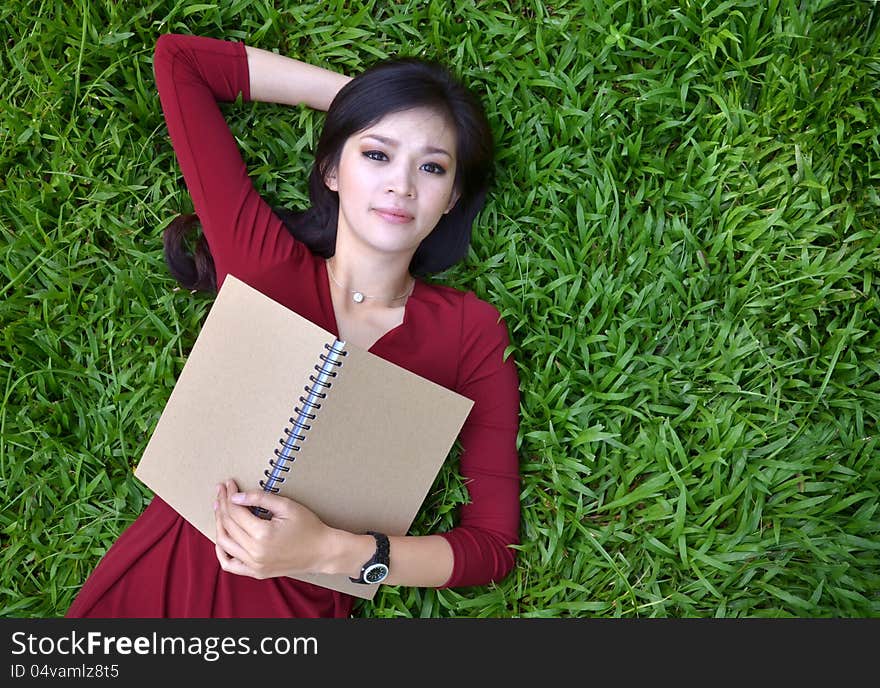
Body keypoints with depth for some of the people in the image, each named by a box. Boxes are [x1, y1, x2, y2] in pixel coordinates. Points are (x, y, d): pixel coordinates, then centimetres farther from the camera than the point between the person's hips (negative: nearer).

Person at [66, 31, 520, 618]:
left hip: (305, 603, 0)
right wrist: (354, 93, 6)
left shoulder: (472, 332, -2)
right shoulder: (261, 256, 1)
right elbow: (178, 59, 7)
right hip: (158, 576, 1)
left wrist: (330, 551, -17)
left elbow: (493, 545, -3)